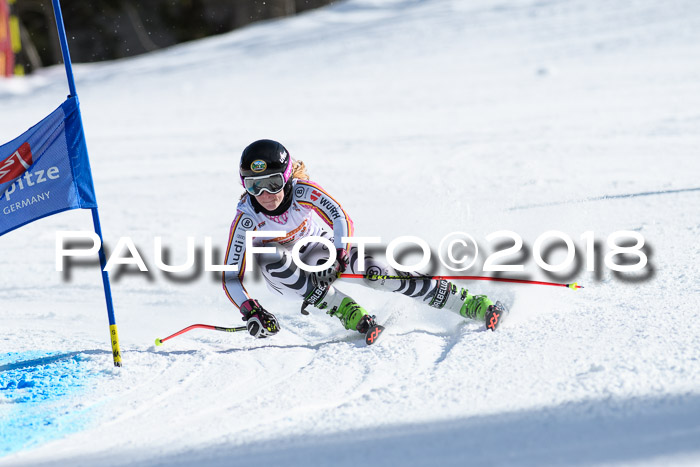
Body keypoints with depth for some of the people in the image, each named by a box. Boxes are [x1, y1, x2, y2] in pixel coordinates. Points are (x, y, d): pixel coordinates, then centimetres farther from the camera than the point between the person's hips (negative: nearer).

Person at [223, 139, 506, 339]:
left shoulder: (302, 192, -28)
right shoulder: (246, 220, -29)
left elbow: (341, 220, -29)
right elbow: (231, 278, -29)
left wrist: (339, 258, -47)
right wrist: (249, 312, -45)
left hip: (319, 247, 1)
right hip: (283, 274, 0)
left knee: (371, 271, -21)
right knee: (268, 254, -34)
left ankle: (469, 304, -19)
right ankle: (342, 308, -28)